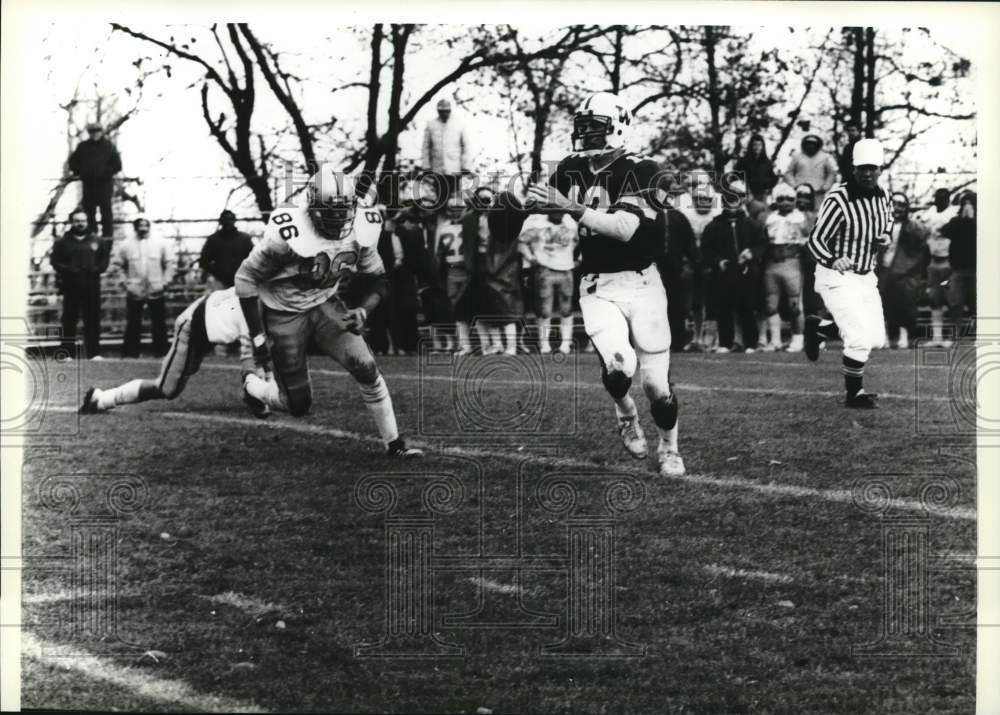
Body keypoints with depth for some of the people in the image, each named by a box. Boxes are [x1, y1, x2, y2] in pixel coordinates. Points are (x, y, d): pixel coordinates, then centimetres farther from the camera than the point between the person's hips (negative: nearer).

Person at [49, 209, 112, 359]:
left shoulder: (97, 242, 12)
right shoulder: (62, 243, 6)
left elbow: (105, 259, 11)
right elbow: (55, 261, 1)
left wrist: (97, 269, -7)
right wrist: (68, 270, -14)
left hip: (92, 286, 1)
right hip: (70, 286, -1)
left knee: (93, 319, 1)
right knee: (69, 320, -1)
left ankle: (94, 353, 3)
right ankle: (67, 353, 3)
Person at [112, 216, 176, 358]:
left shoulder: (162, 243, 3)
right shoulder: (125, 245, 4)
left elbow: (170, 263, 4)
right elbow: (117, 265, 9)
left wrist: (165, 281, -4)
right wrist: (124, 281, -1)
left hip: (156, 291, 0)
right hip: (134, 292, 0)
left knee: (159, 323, 2)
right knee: (133, 323, 0)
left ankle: (161, 351, 9)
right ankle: (130, 352, 6)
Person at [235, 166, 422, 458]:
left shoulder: (360, 231, -13)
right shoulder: (289, 234, -30)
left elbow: (375, 280, 2)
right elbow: (246, 278, -21)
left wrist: (362, 311, -19)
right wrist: (257, 336, -21)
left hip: (326, 305, 4)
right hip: (284, 313, -4)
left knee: (366, 369, -12)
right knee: (298, 405, 2)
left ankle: (394, 443, 1)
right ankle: (251, 385, 34)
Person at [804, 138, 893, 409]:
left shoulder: (881, 197, 0)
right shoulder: (838, 200, -22)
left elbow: (888, 218, 21)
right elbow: (815, 240, -21)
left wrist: (886, 237, -2)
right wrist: (833, 260, -40)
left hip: (866, 278, 7)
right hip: (837, 277, -7)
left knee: (876, 339, 9)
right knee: (860, 338, -14)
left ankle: (818, 327, 31)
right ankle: (854, 394, 7)